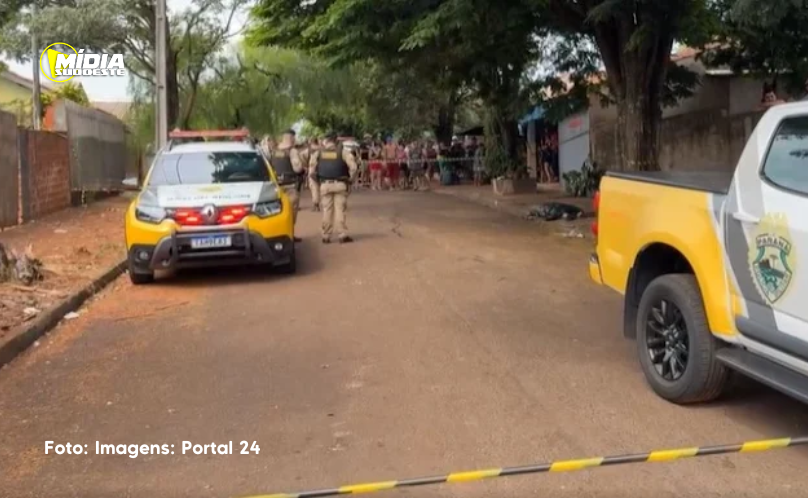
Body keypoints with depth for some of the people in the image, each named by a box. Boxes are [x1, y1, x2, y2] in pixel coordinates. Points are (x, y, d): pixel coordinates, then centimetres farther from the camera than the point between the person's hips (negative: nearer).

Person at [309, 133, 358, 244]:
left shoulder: (318, 153, 8)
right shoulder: (342, 152, 2)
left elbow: (311, 170, 1)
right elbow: (353, 166, -11)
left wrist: (318, 180, 11)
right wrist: (351, 179, 1)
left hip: (325, 185, 1)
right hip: (340, 184, -1)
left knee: (327, 210, 7)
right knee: (340, 209, 2)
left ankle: (326, 236, 10)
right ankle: (342, 235, 2)